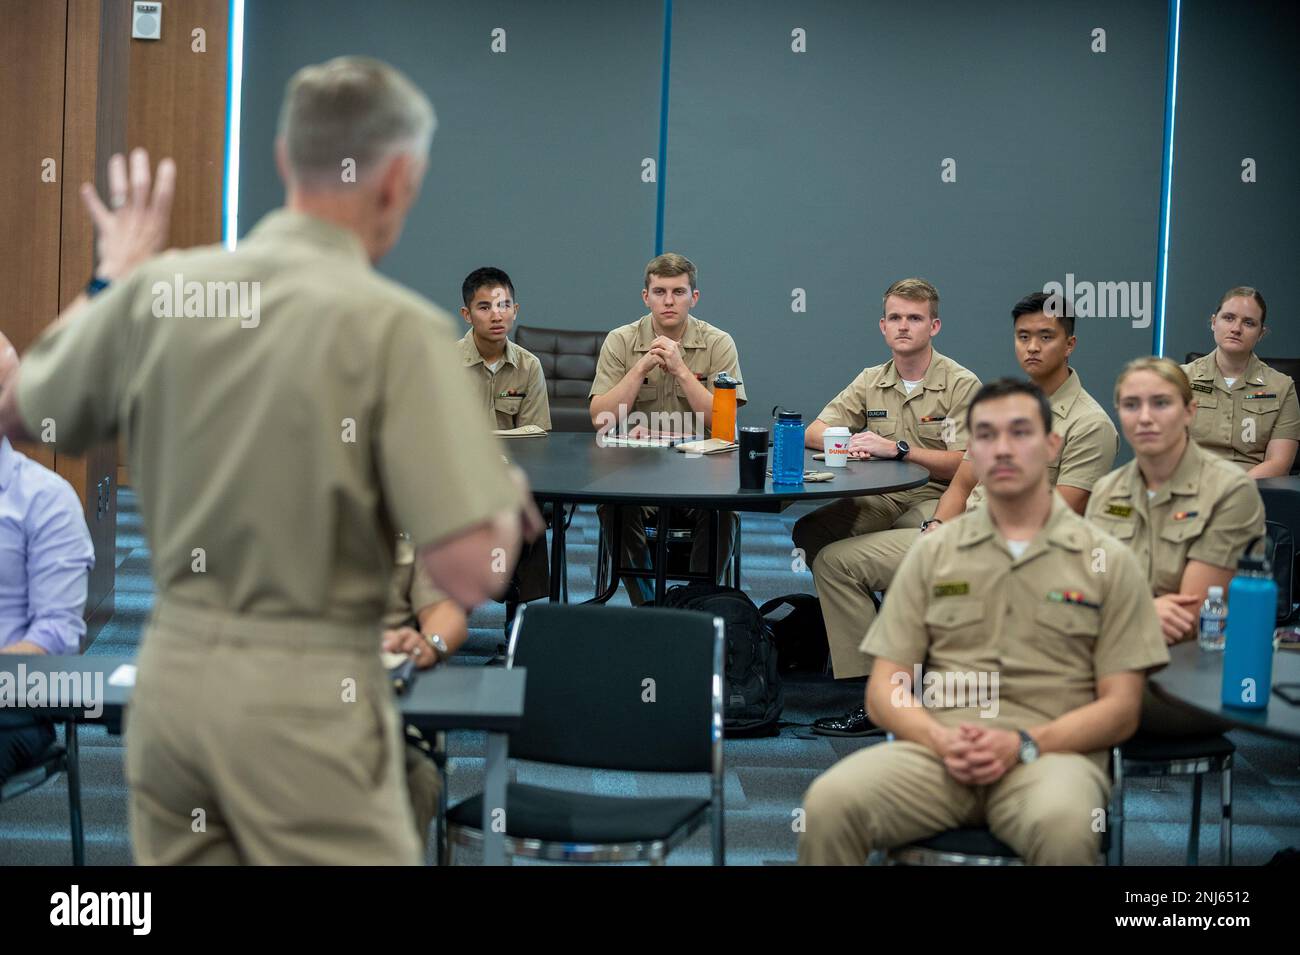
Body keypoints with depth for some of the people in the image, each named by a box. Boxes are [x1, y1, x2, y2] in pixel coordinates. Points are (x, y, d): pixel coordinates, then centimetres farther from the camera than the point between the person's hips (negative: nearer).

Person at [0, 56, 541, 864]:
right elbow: (470, 571, -19)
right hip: (306, 693, -6)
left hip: (172, 670, 6)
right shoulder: (398, 326, -15)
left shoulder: (155, 288, 0)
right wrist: (511, 503, 3)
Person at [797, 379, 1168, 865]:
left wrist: (1024, 744, -13)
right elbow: (885, 690, 10)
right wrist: (942, 739, -11)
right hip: (937, 750, 1)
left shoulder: (1107, 560, 9)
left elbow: (1120, 709, 4)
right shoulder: (931, 552, 14)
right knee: (830, 802, -28)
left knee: (1062, 824, -37)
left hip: (1052, 754, -1)